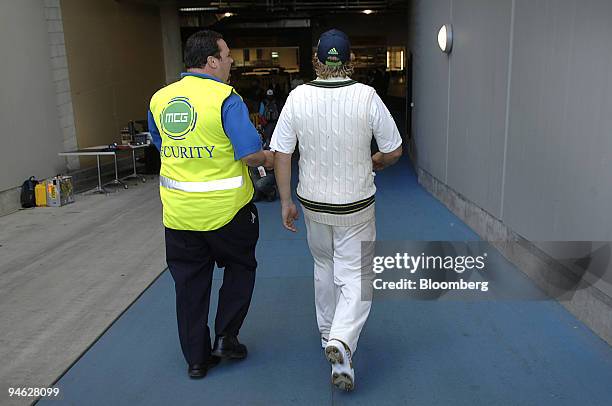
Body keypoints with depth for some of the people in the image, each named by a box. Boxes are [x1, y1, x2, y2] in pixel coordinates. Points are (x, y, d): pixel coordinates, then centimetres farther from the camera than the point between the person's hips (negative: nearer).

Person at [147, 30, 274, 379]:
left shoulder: (160, 99, 5)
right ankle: (226, 338, 20)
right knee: (240, 268, 20)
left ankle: (196, 357, 24)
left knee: (190, 281, 15)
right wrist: (269, 159, 4)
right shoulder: (226, 99, -14)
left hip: (177, 211, 5)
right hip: (224, 207, -5)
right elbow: (250, 155, -17)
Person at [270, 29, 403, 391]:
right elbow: (394, 151, -6)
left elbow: (281, 153, -7)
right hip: (356, 204, -2)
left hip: (313, 202, 3)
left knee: (324, 268, 22)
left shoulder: (298, 97, -8)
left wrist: (285, 201, 2)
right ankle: (342, 342, -14)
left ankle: (328, 335, 36)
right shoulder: (366, 96, -12)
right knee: (355, 276, 6)